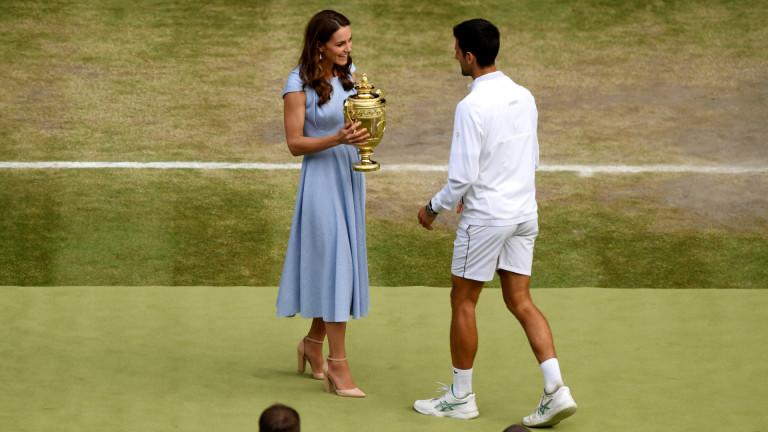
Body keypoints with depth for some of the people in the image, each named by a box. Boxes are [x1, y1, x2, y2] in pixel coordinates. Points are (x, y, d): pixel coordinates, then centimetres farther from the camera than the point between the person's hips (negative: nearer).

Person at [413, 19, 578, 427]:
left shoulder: (472, 106, -18)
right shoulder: (524, 97, 5)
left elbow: (462, 176, -19)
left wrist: (434, 207, -1)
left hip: (485, 216, -7)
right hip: (524, 210, 7)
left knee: (463, 301, 8)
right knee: (520, 301, 10)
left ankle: (461, 397, 17)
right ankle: (556, 389, -1)